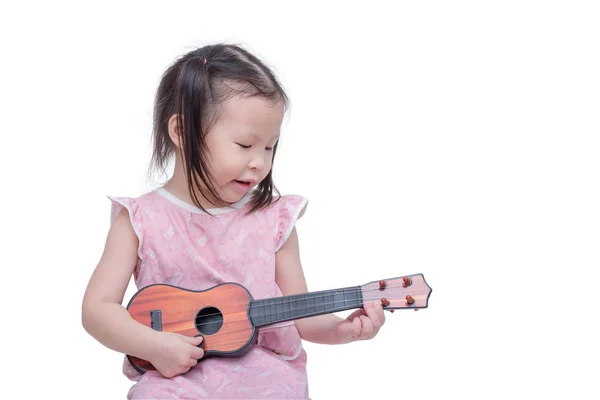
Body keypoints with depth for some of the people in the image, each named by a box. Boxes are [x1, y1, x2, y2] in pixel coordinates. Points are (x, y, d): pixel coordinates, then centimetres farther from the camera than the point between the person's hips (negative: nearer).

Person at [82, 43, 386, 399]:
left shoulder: (273, 219, 5)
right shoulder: (141, 220, 1)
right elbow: (97, 308, -1)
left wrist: (342, 329, -9)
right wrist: (153, 345, -16)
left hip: (262, 365, 2)